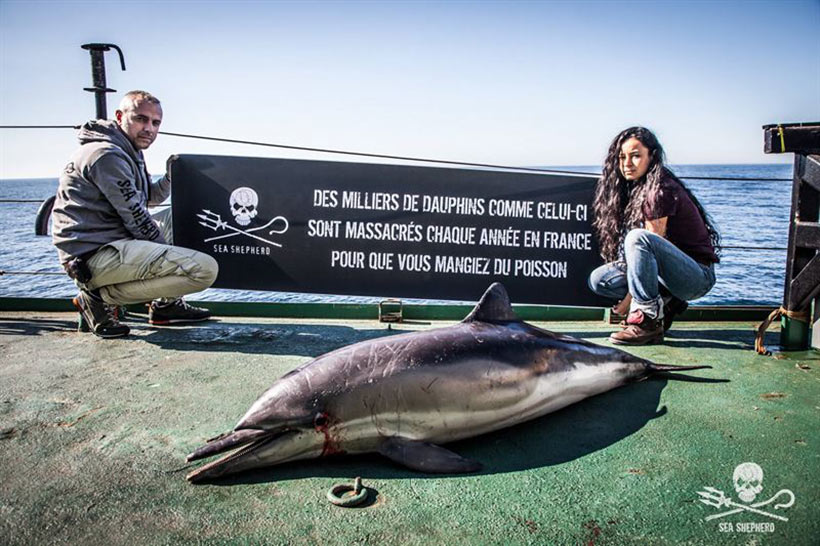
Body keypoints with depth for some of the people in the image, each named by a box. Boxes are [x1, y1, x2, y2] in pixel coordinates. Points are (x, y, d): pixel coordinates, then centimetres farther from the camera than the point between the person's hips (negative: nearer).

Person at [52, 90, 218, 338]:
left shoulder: (129, 153, 19)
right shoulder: (107, 154, -14)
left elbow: (150, 198, 28)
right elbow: (136, 218, -15)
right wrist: (167, 252, -2)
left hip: (111, 243, 11)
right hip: (95, 253, -11)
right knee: (204, 269, -23)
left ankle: (166, 304, 14)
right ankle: (102, 297, -10)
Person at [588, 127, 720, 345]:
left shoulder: (661, 189, -17)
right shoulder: (632, 190, 8)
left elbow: (654, 243, -19)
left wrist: (629, 301, -14)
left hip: (697, 276, -8)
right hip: (672, 273, 8)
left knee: (637, 237, -33)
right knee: (598, 279, -3)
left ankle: (649, 319, -23)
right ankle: (665, 303, 3)